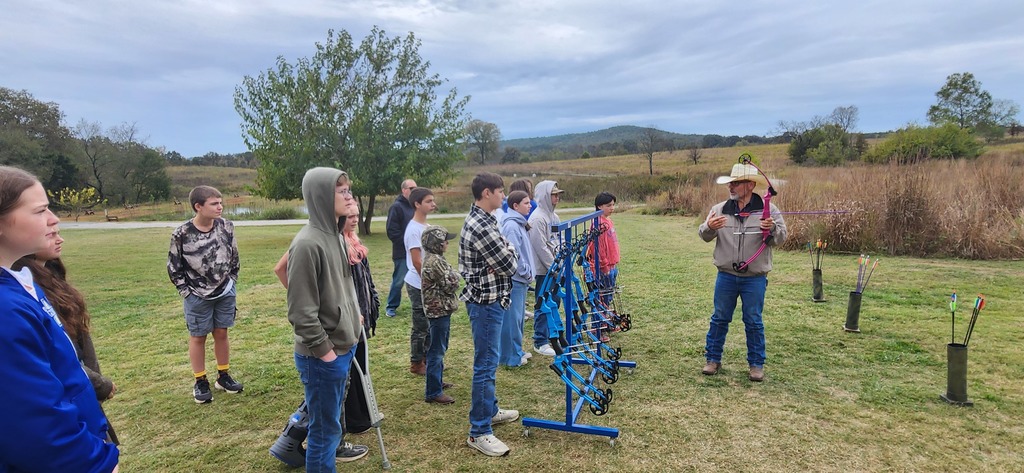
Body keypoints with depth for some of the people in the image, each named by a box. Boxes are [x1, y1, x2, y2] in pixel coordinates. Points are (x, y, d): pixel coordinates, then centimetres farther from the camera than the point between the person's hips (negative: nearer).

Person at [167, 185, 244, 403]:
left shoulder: (226, 226, -6)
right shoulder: (181, 234, -16)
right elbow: (173, 266, -5)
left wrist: (231, 282, 7)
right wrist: (186, 292, -6)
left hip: (225, 292, 3)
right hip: (197, 295, -3)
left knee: (221, 333, 13)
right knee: (198, 336, 9)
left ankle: (223, 376, 27)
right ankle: (200, 382, 22)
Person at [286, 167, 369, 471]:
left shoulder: (335, 235, 7)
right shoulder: (308, 243, -22)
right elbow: (301, 311, -22)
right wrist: (324, 350, -17)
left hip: (343, 346, 9)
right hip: (323, 355, -9)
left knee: (334, 414, 28)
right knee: (324, 426, 7)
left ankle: (334, 447, 49)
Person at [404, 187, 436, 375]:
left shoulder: (425, 226, 10)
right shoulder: (414, 229, -19)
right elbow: (417, 262, -20)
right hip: (420, 285, -9)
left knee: (429, 325, 17)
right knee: (421, 326, 3)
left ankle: (426, 359, 29)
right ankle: (416, 363, 16)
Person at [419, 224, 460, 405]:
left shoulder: (433, 258, 11)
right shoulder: (435, 262, -22)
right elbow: (451, 284, -19)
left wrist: (450, 274, -1)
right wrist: (453, 273, -1)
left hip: (439, 310, 11)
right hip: (439, 310, -11)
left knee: (440, 349, 22)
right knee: (436, 351, -3)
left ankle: (437, 381, 36)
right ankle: (433, 392, 4)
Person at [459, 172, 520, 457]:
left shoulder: (478, 220, 11)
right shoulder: (482, 227, -22)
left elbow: (498, 257, 16)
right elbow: (509, 266, -18)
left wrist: (504, 252, -4)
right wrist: (511, 251, 1)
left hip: (486, 298, 11)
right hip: (486, 302, -11)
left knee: (488, 361, 21)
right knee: (486, 365, -3)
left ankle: (489, 410, 36)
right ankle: (479, 432, 6)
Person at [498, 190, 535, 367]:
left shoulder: (520, 223, 13)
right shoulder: (511, 225, -17)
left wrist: (528, 273, 11)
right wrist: (526, 273, -11)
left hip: (521, 279, 10)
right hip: (514, 279, -10)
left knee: (519, 316, 17)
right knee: (512, 318, -2)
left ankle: (517, 351, 28)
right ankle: (510, 356, 7)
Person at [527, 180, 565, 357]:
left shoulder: (554, 216, 12)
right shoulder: (537, 218, -17)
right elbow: (540, 247, -19)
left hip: (555, 268, 9)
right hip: (543, 269, -9)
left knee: (554, 302, 16)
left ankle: (551, 335, 30)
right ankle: (540, 342, 9)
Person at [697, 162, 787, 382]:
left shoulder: (768, 209, -5)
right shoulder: (719, 209, 0)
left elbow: (781, 238, -5)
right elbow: (704, 236, 0)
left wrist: (772, 228, -27)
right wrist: (709, 228, -23)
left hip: (755, 279, -2)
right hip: (726, 277, 2)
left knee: (754, 322, 9)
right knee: (719, 319, 10)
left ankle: (756, 364, 24)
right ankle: (713, 359, 24)